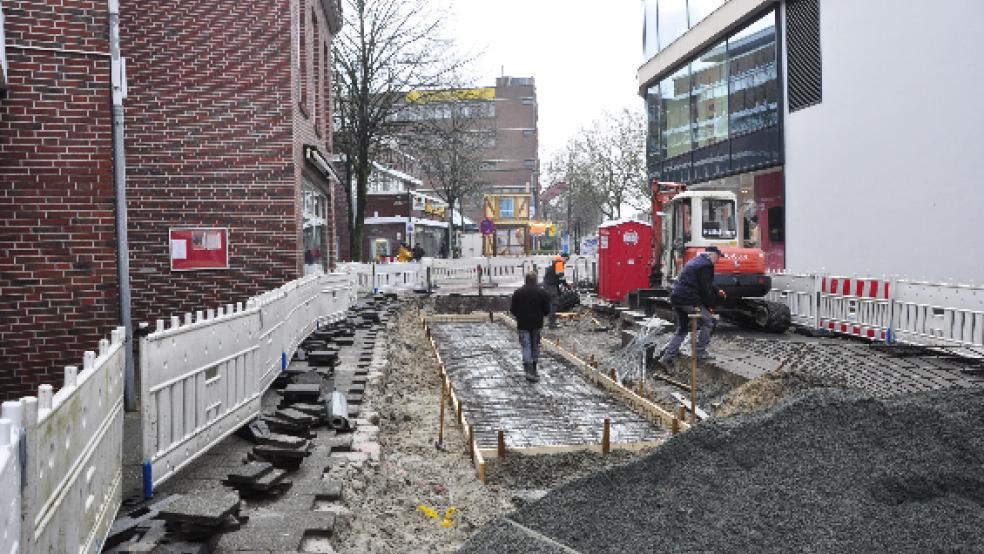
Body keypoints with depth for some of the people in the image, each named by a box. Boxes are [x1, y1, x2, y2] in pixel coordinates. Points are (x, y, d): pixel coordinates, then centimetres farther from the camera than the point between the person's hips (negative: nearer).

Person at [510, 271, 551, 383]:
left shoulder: (518, 292, -6)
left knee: (526, 346, 0)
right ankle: (533, 369, 27)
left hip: (523, 324, -1)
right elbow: (547, 310, -2)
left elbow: (512, 310, -3)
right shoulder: (542, 292, -5)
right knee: (535, 346, 15)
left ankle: (529, 370, -15)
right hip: (537, 324, 1)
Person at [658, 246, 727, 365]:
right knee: (708, 320, 5)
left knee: (682, 330, 17)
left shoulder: (695, 261, 23)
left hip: (676, 298, 10)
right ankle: (700, 352, 6)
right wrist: (709, 305, -1)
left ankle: (667, 358, 12)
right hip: (689, 300, -10)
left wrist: (717, 292, 35)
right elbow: (705, 288, -12)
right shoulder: (706, 265, -8)